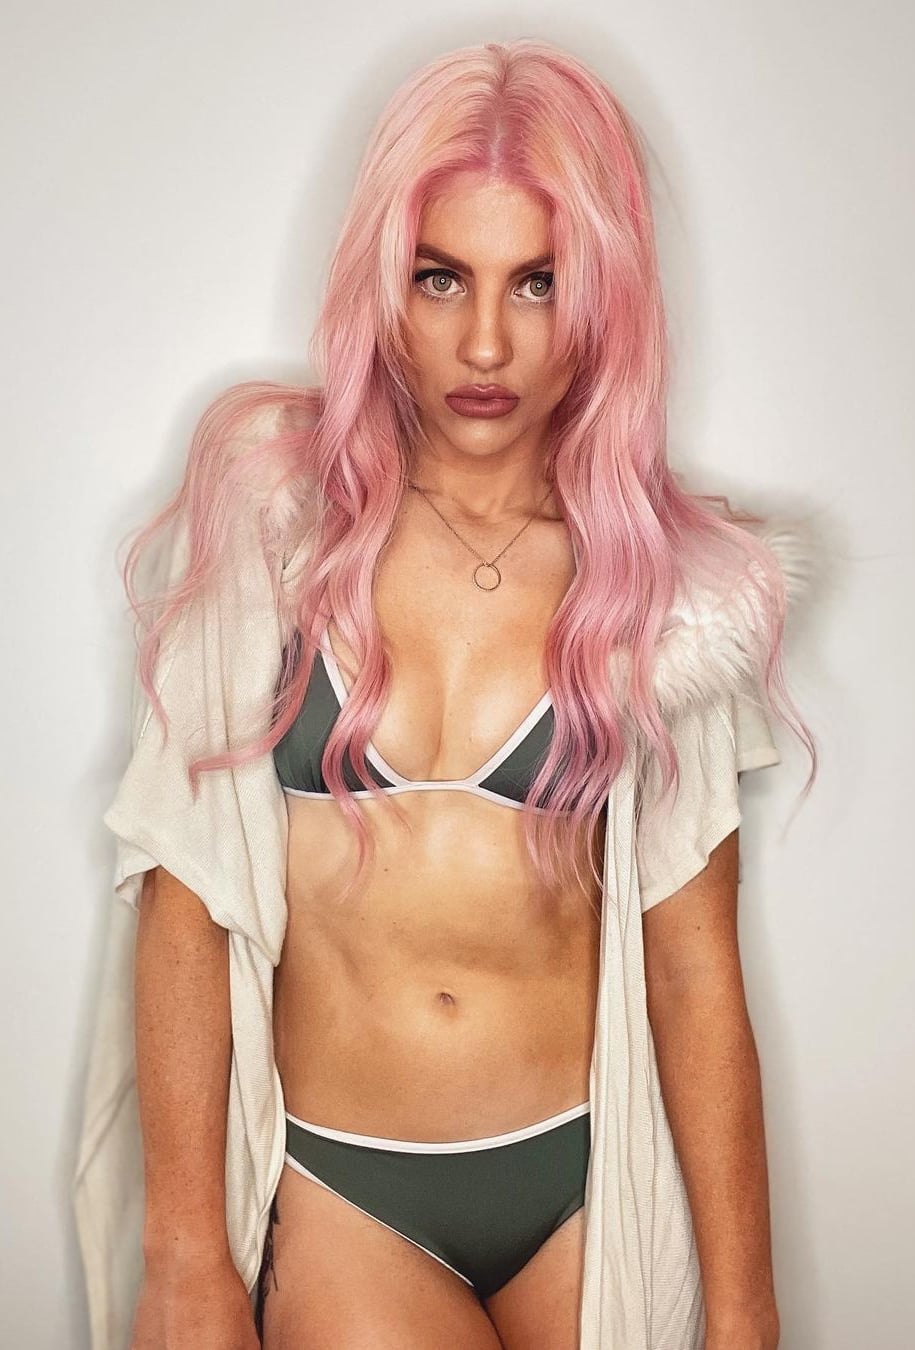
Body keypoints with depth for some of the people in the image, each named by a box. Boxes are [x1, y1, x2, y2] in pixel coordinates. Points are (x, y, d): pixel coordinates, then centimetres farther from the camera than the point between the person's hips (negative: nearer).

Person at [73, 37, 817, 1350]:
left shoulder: (667, 582, -5)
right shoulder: (273, 504, -7)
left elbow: (694, 966, -4)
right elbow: (182, 894, -8)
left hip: (587, 1187, 1)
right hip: (333, 1193, 0)